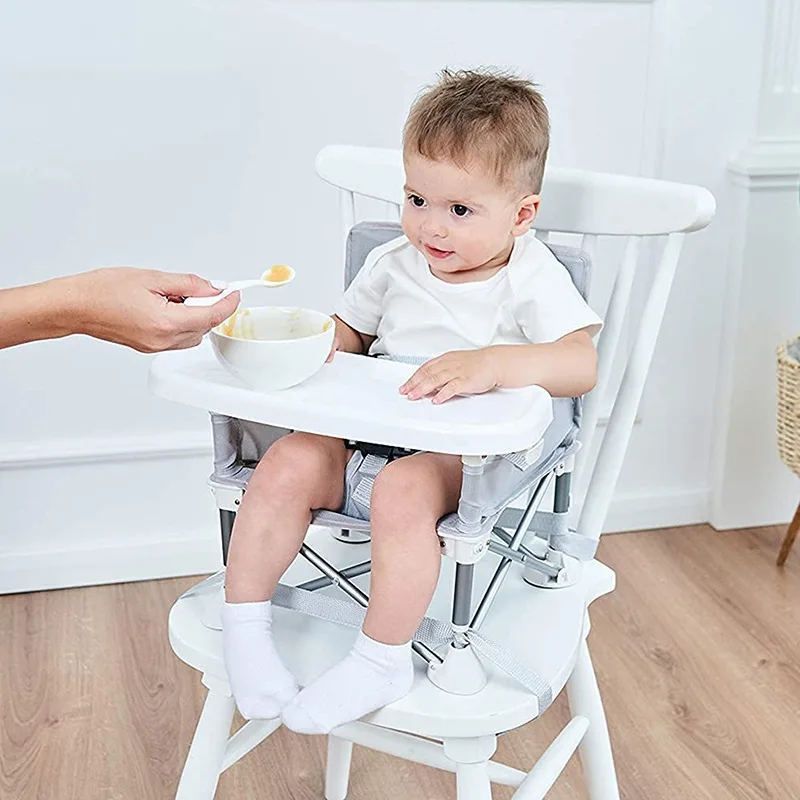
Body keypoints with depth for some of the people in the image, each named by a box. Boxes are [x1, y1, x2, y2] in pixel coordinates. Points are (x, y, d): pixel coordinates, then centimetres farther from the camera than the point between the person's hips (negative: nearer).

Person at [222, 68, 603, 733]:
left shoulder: (533, 278, -6)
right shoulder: (394, 264, 11)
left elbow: (581, 364, -19)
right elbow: (350, 332, 23)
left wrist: (490, 362, -36)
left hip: (464, 459, -5)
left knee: (403, 488, -35)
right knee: (288, 464, -20)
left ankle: (382, 659, -22)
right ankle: (244, 625, -7)